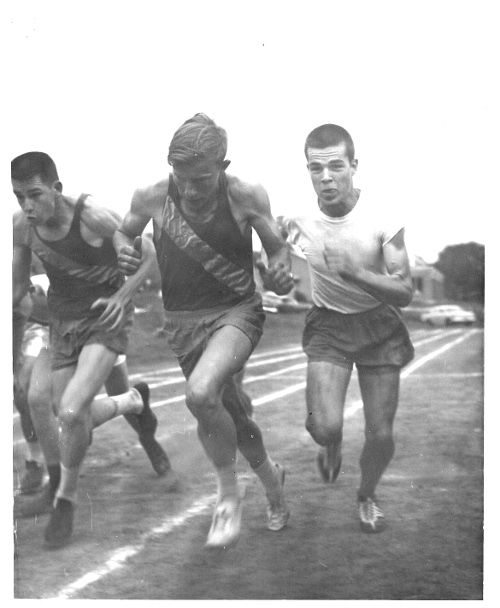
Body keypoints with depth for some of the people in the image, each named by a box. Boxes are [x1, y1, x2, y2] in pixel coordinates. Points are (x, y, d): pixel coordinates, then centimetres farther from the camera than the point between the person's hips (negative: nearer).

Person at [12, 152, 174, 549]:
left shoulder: (93, 217, -24)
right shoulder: (21, 227, -9)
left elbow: (151, 255, -11)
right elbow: (19, 285, 7)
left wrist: (122, 296, -19)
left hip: (106, 318, -5)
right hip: (64, 322, 6)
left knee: (71, 412, -22)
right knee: (73, 420, 10)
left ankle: (66, 500, 3)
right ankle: (133, 401, 41)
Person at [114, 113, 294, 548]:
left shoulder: (246, 196, -14)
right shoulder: (152, 198, -9)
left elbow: (278, 247, 0)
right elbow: (124, 231, 11)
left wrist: (281, 271, -22)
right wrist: (124, 250, -12)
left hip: (237, 312, -4)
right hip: (184, 320, 4)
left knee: (201, 394, -31)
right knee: (231, 415, 16)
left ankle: (229, 494, -7)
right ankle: (271, 479, 47)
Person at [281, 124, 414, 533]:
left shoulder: (382, 221, -21)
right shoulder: (299, 218, -15)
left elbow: (405, 294, -19)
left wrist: (353, 272, -33)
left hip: (378, 326, 0)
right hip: (329, 326, 0)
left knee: (381, 434, 2)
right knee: (324, 426, -19)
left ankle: (367, 496, 35)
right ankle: (332, 446, 21)